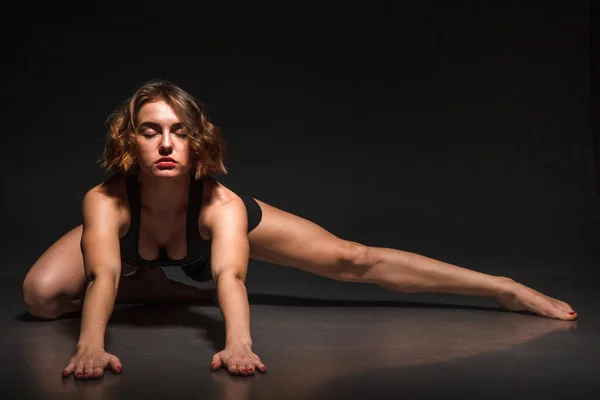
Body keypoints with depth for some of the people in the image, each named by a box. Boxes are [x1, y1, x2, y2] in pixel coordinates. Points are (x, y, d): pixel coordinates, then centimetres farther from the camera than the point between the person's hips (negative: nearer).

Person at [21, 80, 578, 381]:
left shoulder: (220, 203, -44)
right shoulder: (105, 202, -42)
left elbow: (230, 274, -61)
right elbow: (103, 274, -57)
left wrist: (238, 344, -82)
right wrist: (91, 345, -77)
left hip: (220, 226, -2)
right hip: (131, 241, 2)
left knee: (353, 260, -11)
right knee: (41, 295, -16)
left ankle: (507, 289, 1)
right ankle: (162, 289, 8)